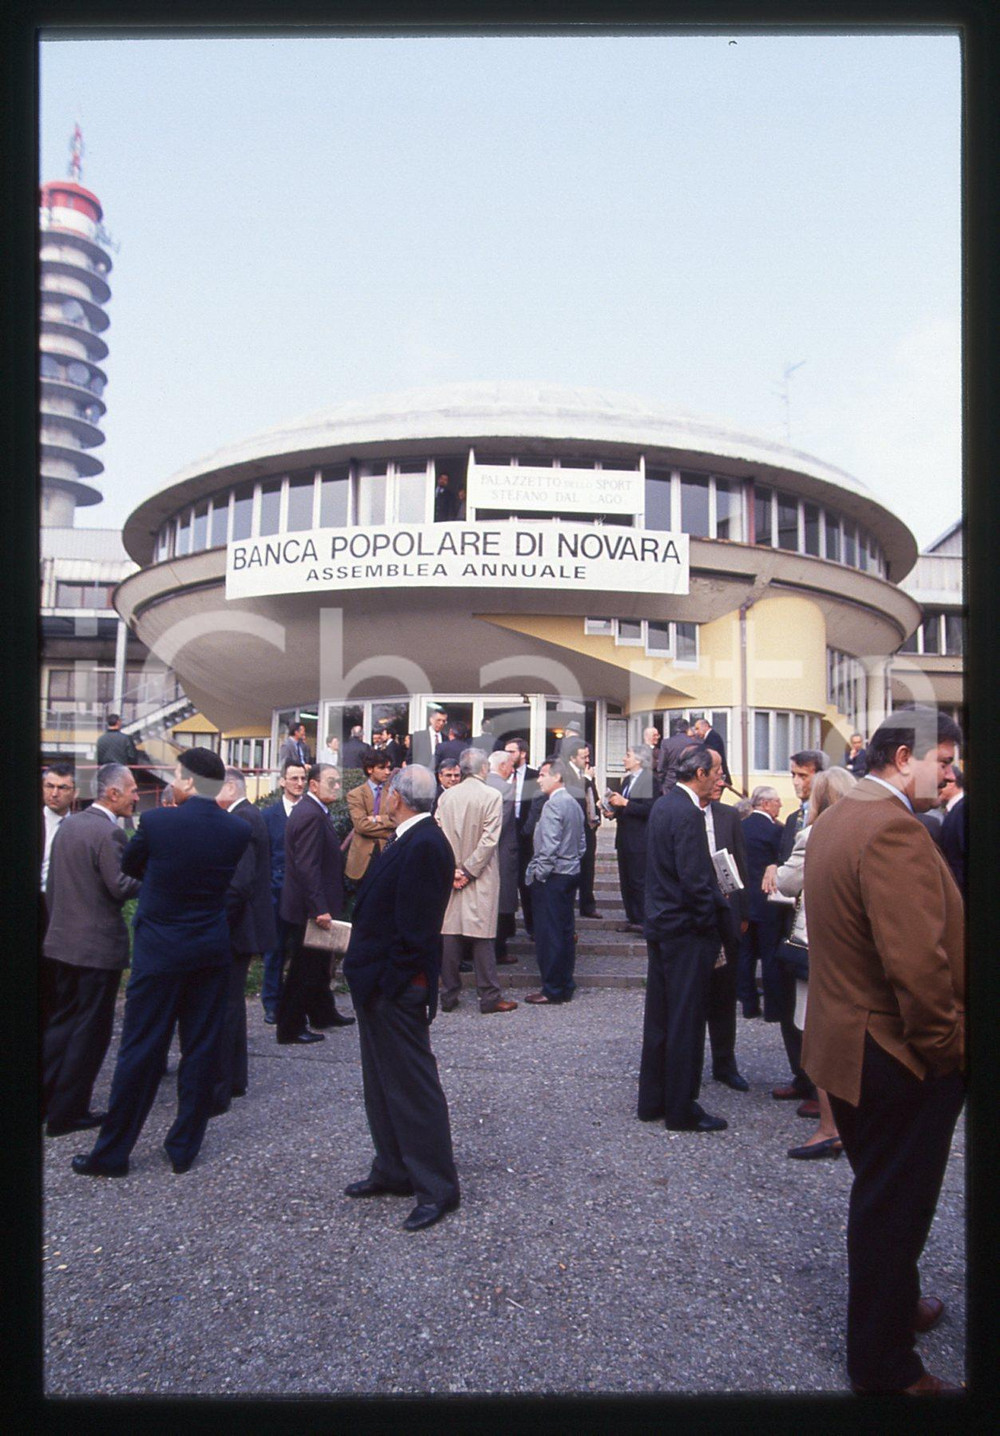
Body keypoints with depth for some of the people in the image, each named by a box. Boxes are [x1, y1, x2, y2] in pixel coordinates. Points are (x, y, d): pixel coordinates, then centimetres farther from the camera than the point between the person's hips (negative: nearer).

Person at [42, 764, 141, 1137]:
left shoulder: (69, 824, 8)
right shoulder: (108, 833, -19)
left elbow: (53, 881, 15)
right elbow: (122, 887, -22)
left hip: (62, 939, 9)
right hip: (98, 945, -9)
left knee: (62, 1021, 21)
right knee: (90, 1030, 4)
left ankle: (41, 1097, 28)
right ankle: (67, 1112, 12)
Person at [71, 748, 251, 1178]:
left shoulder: (156, 822, -14)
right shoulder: (238, 831, -5)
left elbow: (128, 866, 4)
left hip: (159, 952, -3)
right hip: (212, 952, 3)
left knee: (139, 1052, 6)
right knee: (201, 1051, 11)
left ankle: (112, 1153, 18)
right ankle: (184, 1148, 21)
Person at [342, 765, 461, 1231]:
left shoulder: (425, 844, -22)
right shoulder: (409, 840, 9)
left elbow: (414, 927, -24)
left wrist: (387, 980, -20)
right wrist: (365, 973, 13)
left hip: (396, 987, -10)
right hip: (378, 983, 11)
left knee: (413, 1086, 1)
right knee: (382, 1083, 20)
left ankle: (437, 1188, 14)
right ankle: (392, 1171, 35)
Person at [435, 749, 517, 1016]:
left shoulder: (445, 796, 2)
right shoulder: (492, 796, -8)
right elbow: (488, 840, -12)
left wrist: (452, 870, -1)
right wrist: (469, 871, -8)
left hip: (450, 877, 3)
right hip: (482, 879, -3)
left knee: (450, 936, 7)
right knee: (482, 936, 1)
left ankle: (448, 996, 14)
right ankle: (489, 997, 6)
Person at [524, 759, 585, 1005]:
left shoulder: (552, 804, -16)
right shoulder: (574, 803, 12)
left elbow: (549, 846, -21)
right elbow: (581, 844, 17)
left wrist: (537, 874, -13)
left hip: (552, 876, -9)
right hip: (571, 873, 9)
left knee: (549, 933, -2)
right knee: (565, 932, 14)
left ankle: (552, 990, 4)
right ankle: (565, 986, 21)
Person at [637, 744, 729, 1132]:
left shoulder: (663, 804, 9)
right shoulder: (688, 814, -21)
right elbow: (695, 879, -22)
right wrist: (710, 924, -11)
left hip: (660, 923, 9)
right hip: (686, 930, -9)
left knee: (659, 1016, 16)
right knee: (686, 1020, 2)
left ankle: (652, 1101, 28)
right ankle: (681, 1110, 13)